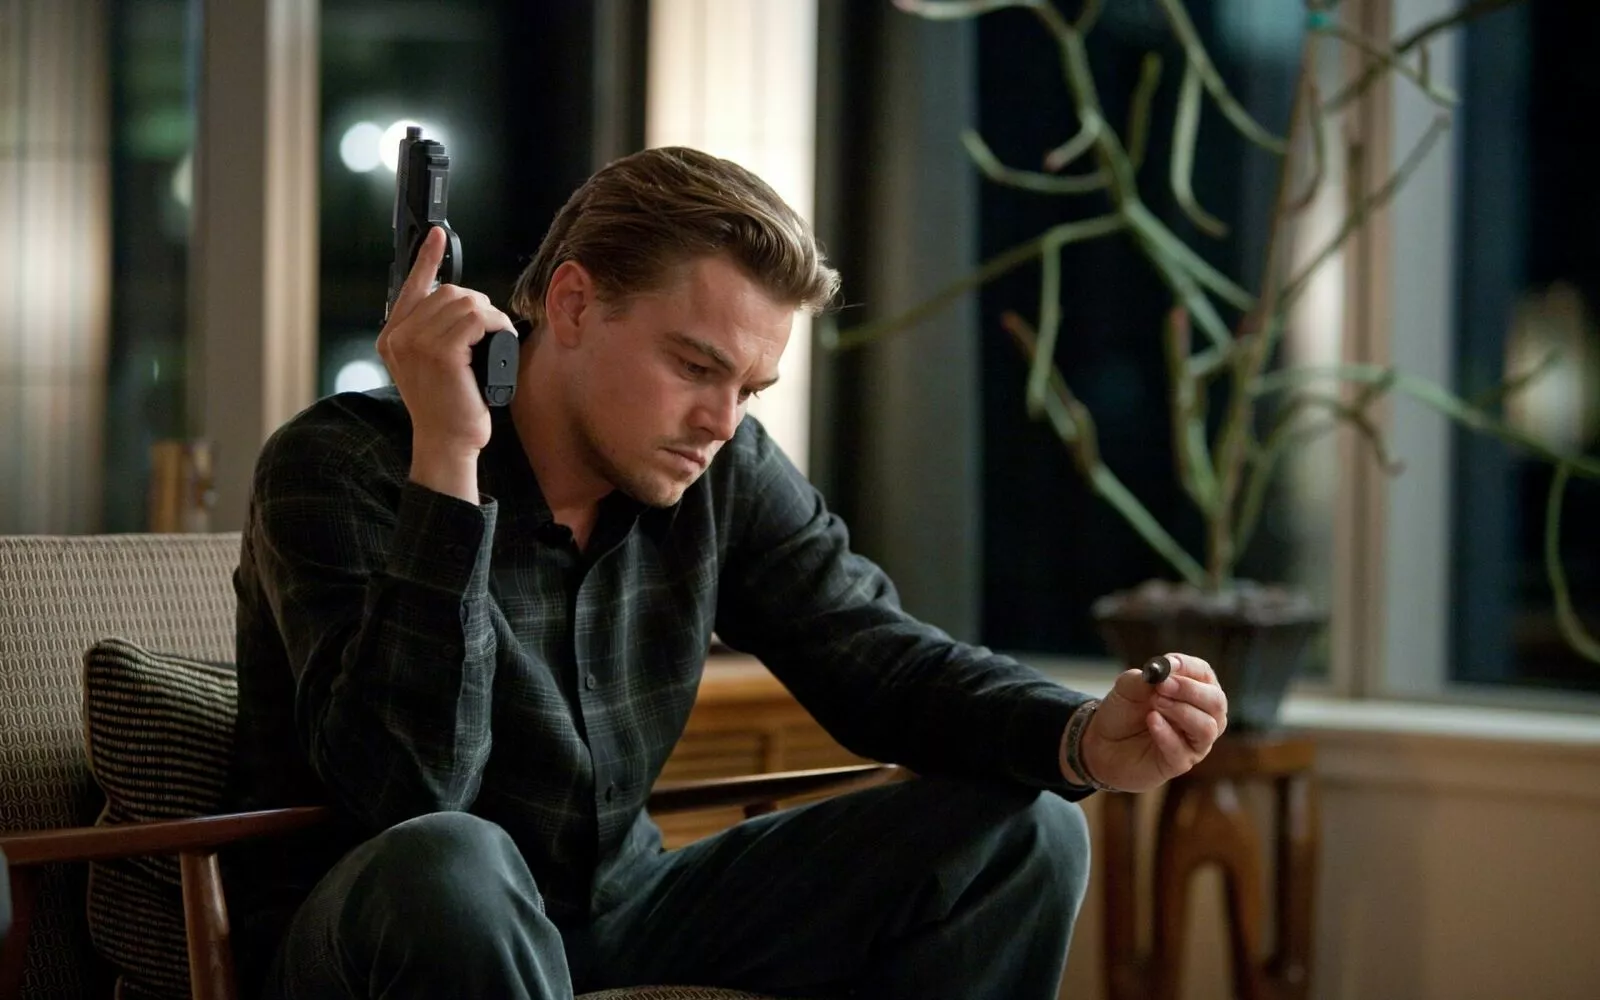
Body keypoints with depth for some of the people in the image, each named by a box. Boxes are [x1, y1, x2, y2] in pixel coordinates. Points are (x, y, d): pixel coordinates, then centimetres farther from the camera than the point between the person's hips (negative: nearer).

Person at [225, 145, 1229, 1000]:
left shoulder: (724, 473, -2)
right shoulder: (343, 464, -19)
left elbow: (879, 656, 0)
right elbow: (409, 797, -30)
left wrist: (1086, 740, -20)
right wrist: (446, 460, -35)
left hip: (614, 913, 6)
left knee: (1019, 835, -4)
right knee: (446, 865, -42)